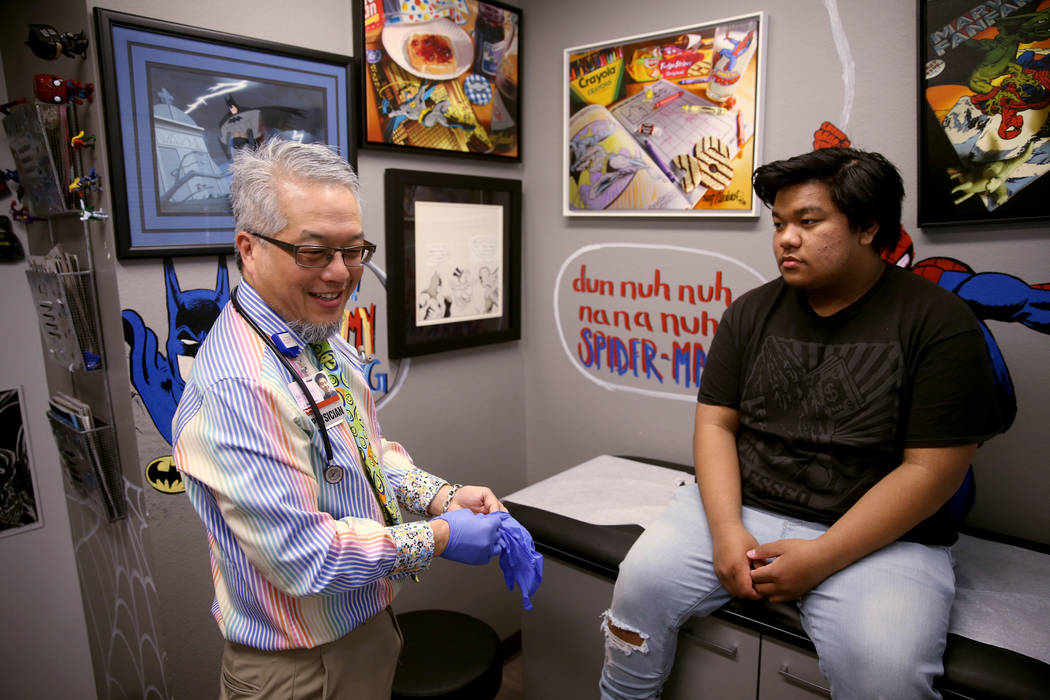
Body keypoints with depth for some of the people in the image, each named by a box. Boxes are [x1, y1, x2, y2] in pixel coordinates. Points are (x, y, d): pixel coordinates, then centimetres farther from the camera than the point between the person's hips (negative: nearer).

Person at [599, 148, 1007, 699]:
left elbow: (931, 469, -10)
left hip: (876, 534, -2)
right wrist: (726, 529, -12)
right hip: (739, 508, 3)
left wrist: (822, 557, -16)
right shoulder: (752, 312, 6)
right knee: (642, 581, -15)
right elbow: (715, 423, 3)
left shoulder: (939, 323, -6)